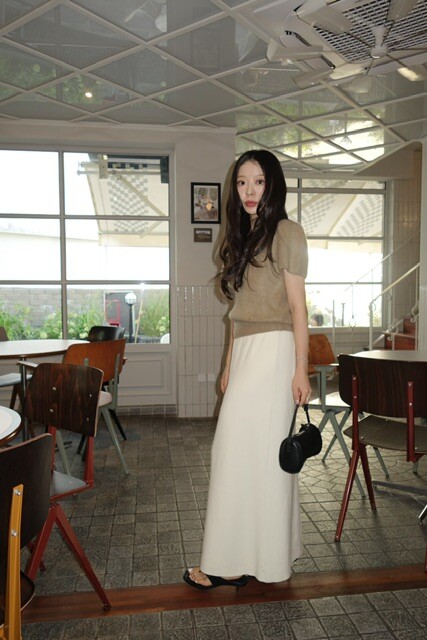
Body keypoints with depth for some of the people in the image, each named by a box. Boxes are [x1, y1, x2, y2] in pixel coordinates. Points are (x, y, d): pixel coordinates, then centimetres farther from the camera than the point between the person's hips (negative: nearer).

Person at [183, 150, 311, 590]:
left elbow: (297, 305, -9)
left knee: (243, 453, -5)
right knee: (265, 455, 11)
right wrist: (229, 365, 16)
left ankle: (231, 564, 8)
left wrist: (300, 369, -12)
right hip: (245, 353, 8)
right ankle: (268, 553, 23)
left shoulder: (286, 232, -5)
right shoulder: (243, 236, 18)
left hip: (272, 352, -8)